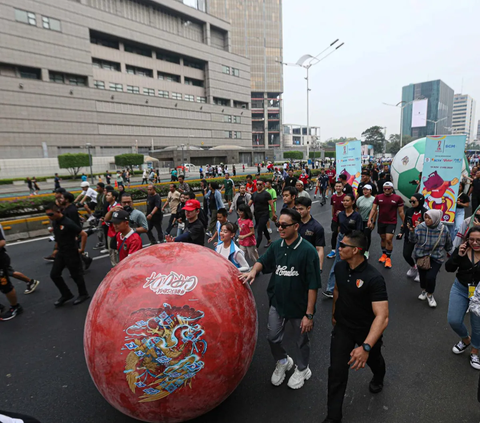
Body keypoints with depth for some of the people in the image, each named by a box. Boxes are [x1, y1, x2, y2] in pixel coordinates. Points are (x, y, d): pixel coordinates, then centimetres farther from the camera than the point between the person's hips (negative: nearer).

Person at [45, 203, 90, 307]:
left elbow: (84, 234, -23)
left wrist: (81, 249, -16)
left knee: (75, 274, 4)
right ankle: (66, 294, 26)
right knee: (54, 274, 10)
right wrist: (57, 247, 16)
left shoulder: (68, 223, -23)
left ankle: (83, 294, 24)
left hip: (71, 253, -8)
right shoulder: (54, 222, 2)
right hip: (60, 252, 8)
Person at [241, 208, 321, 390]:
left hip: (299, 307, -4)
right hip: (277, 303, 5)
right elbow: (263, 261, 9)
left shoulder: (307, 251, -22)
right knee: (272, 337, 18)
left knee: (301, 341, 19)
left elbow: (313, 286, -19)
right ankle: (283, 362, 50)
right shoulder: (277, 245, -7)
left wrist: (309, 314, -17)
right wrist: (253, 271, -14)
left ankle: (302, 370, 49)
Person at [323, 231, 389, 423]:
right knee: (336, 371, 1)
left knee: (373, 360, 27)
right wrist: (334, 314, 16)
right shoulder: (339, 267, -14)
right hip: (343, 327, 3)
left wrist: (366, 347, -45)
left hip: (367, 331, -3)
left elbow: (382, 317, -36)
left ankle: (378, 378, 64)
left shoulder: (374, 278, -32)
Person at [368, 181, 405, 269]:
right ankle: (384, 254, 36)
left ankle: (388, 258, 9)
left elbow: (401, 212, -1)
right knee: (383, 239, 15)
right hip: (381, 222, 3)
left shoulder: (397, 198, -7)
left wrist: (404, 223, 1)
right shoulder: (378, 197, -2)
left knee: (389, 239, -9)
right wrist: (370, 220, -12)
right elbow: (373, 209, -2)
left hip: (392, 223, -3)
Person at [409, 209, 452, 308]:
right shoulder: (421, 227, -13)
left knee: (430, 276, -11)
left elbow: (448, 243, 7)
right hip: (421, 255, 1)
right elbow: (414, 240, -17)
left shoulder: (443, 229, -9)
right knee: (422, 275, 6)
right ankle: (424, 290, 38)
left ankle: (430, 295, 18)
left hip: (436, 257, -1)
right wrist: (412, 231, -34)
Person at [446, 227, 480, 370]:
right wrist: (458, 256, -23)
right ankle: (465, 340, 38)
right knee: (453, 321, 5)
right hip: (460, 289, 2)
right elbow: (448, 268, -10)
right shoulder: (462, 249, -12)